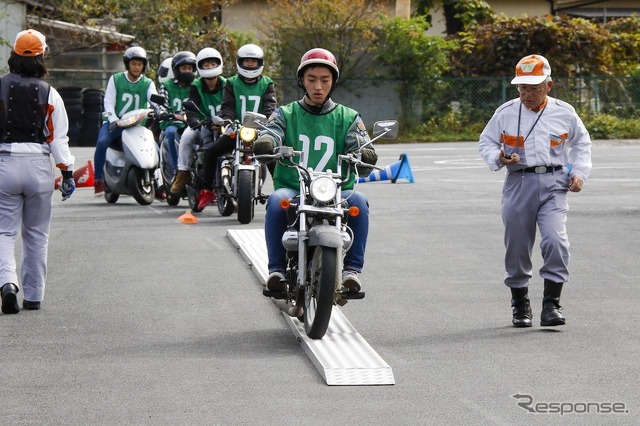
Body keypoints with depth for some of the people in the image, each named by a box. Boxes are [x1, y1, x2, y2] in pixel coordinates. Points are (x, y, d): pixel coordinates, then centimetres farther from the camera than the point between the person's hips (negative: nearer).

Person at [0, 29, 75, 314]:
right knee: (36, 235, 11)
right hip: (39, 166, 1)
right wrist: (67, 172, 4)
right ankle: (33, 296, 16)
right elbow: (58, 138, -2)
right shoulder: (49, 94, -2)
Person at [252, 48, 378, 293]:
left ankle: (352, 269, -23)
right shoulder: (286, 114, 14)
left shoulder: (348, 117, 15)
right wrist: (264, 144, -30)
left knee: (358, 200, -31)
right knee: (277, 200, -34)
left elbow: (361, 148, 2)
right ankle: (277, 268, -24)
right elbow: (269, 134, -5)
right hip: (292, 190, 0)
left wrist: (365, 154, -24)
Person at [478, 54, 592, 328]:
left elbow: (582, 143, 20)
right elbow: (486, 142, 12)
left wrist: (580, 173, 7)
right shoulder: (506, 113, 3)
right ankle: (520, 305, 22)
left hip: (553, 183, -1)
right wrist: (498, 158, -9)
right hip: (519, 182, 1)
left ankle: (551, 304, -13)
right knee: (517, 246, 4)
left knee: (555, 239, -19)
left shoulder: (564, 113, 5)